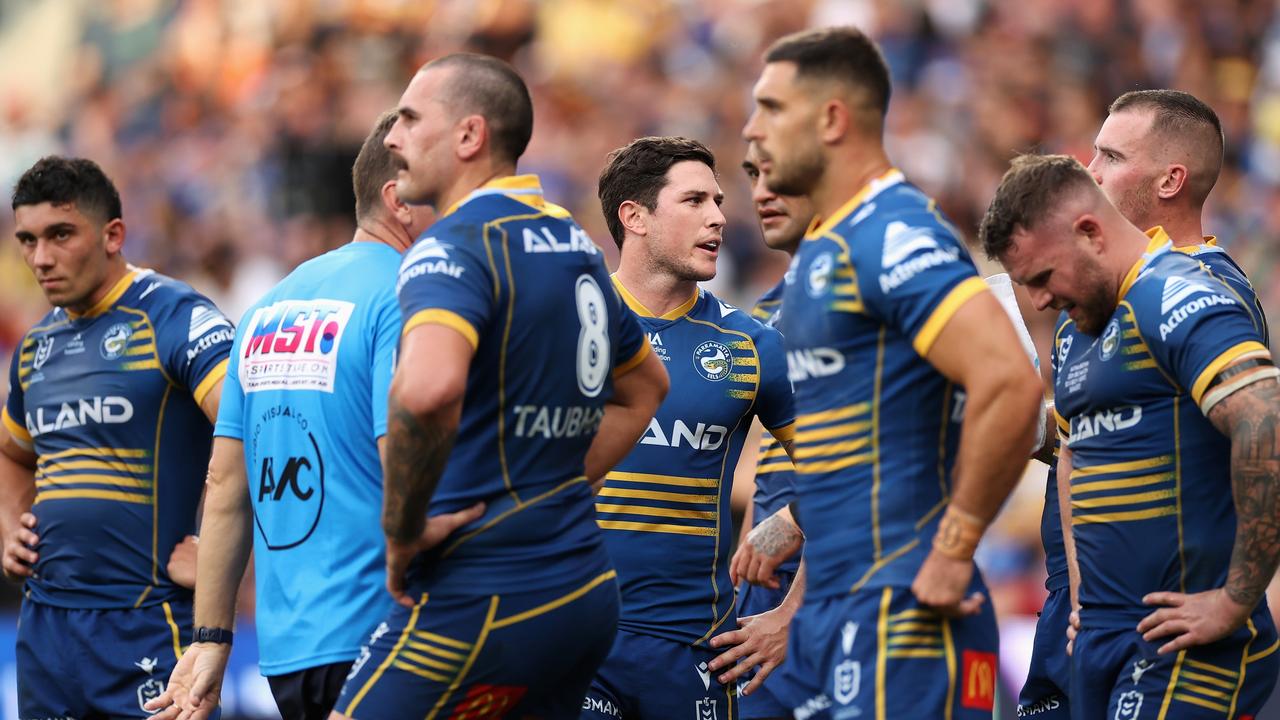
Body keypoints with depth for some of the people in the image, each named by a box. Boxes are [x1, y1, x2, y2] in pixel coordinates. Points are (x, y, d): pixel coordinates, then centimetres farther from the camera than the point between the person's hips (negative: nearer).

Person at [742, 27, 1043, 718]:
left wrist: (953, 549, -21)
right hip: (828, 609, 10)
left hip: (898, 612, -10)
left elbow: (1009, 384, -26)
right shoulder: (821, 247, 17)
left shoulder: (896, 238, -14)